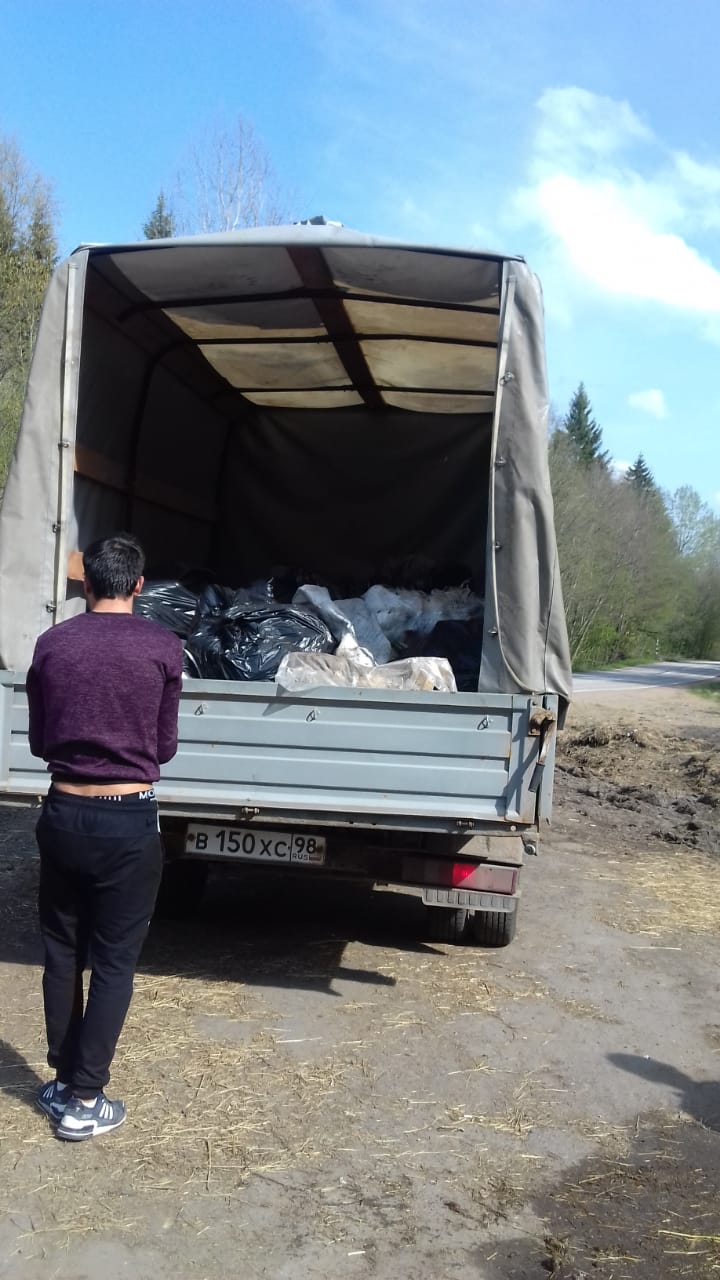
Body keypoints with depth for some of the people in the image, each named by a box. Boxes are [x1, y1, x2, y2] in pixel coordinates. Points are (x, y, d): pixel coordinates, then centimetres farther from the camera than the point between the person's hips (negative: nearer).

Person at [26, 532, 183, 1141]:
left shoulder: (51, 644, -1)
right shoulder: (162, 647, -8)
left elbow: (39, 741, 9)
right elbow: (165, 747, 1)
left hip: (62, 814, 3)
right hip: (128, 821, -3)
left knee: (62, 953, 17)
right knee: (114, 963, 8)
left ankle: (62, 1082, 28)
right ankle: (84, 1100, 15)